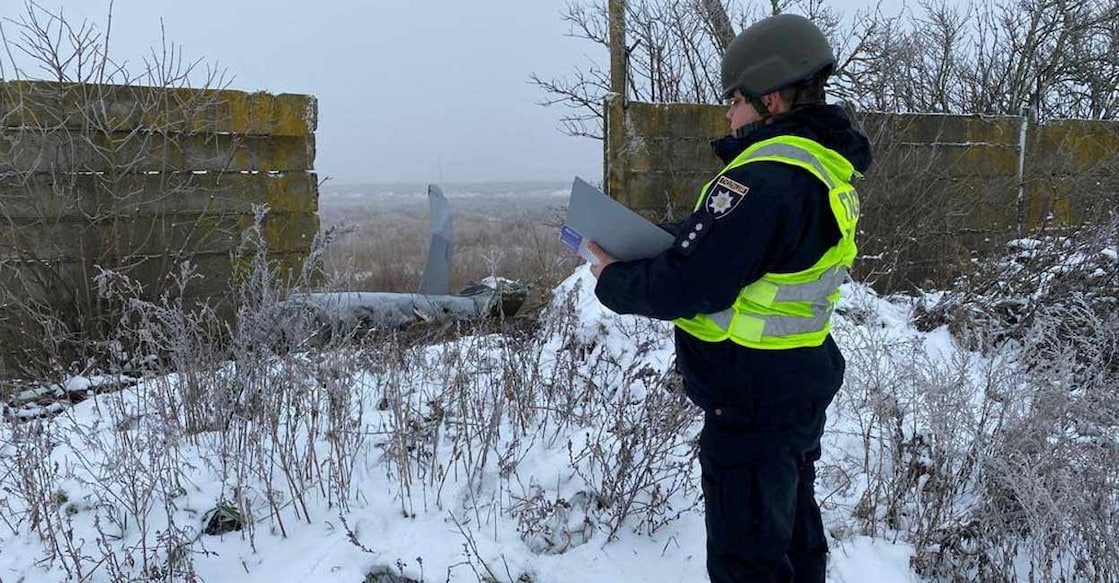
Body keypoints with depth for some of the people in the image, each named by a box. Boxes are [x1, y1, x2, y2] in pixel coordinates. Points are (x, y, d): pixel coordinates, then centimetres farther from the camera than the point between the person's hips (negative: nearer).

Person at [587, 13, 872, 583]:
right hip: (802, 384, 10)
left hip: (751, 399, -10)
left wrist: (613, 281, -7)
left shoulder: (765, 178, -25)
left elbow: (684, 286, -24)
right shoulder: (827, 169, 7)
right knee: (792, 535, 25)